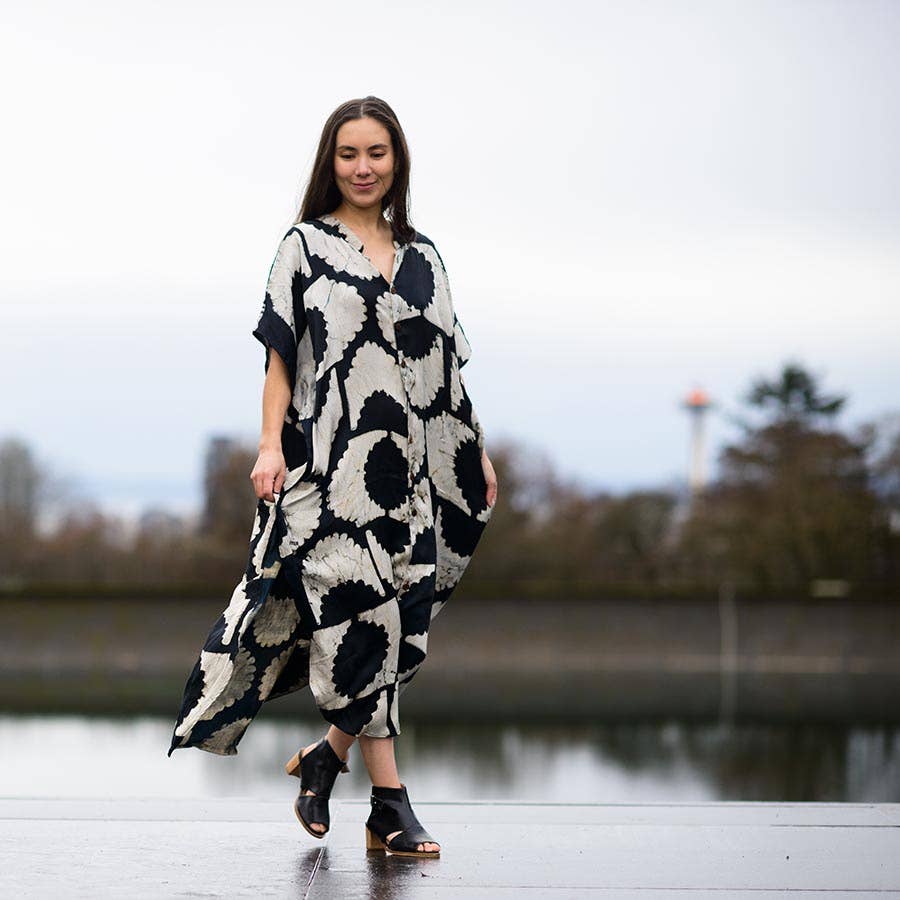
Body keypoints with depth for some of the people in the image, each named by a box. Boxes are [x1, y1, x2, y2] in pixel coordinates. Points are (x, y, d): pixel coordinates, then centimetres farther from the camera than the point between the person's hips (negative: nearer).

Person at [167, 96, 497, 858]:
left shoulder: (423, 256, 16)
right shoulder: (306, 246, 5)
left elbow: (446, 363, 17)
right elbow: (281, 355, 1)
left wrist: (477, 450, 13)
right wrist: (271, 445, -9)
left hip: (406, 460, 5)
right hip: (329, 453, -4)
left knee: (397, 615, 0)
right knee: (358, 608, -11)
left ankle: (328, 755, 19)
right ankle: (390, 802, -10)